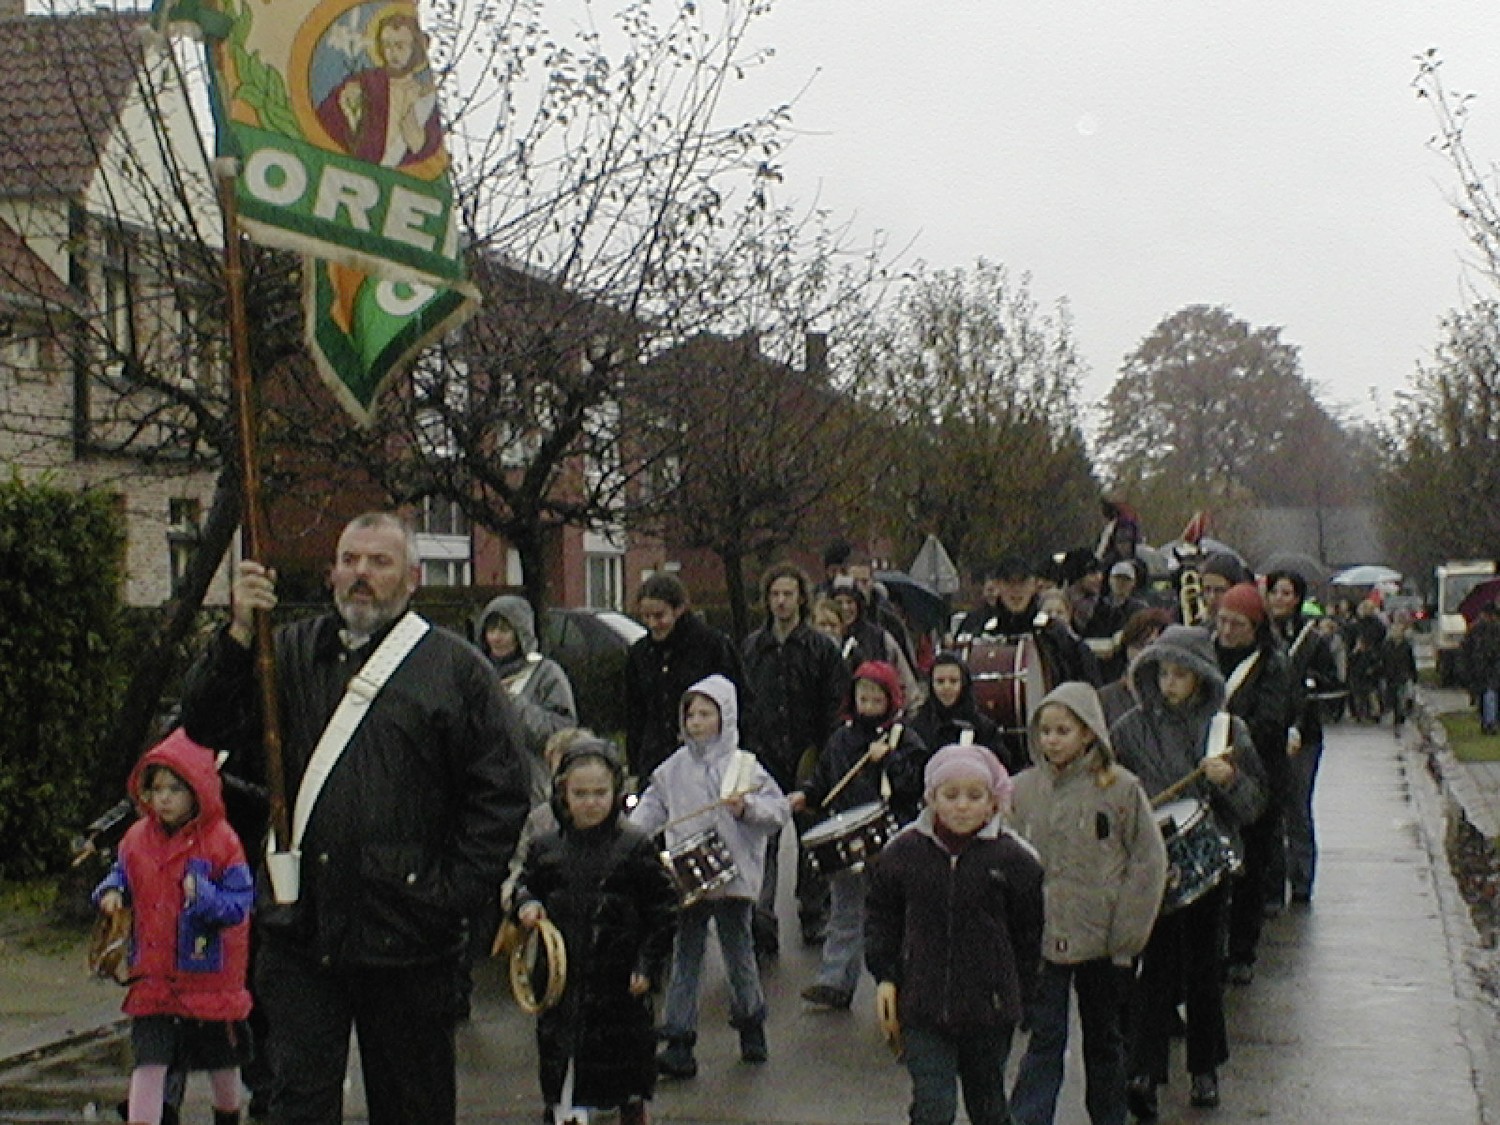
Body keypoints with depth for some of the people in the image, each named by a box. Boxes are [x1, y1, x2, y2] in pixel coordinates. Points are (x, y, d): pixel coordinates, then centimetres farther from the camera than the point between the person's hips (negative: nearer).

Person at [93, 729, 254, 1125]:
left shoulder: (220, 841, -12)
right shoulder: (137, 839, 2)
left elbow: (240, 903, -14)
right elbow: (121, 874, 18)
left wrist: (204, 896, -31)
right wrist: (111, 893, -4)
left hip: (212, 977, -2)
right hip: (152, 977, 2)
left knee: (222, 1063, 15)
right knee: (148, 1062, -6)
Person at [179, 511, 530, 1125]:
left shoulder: (456, 667, 3)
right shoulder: (290, 654, 12)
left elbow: (500, 796, -1)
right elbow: (208, 726, 1)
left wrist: (450, 895, -8)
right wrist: (238, 635, -12)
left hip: (405, 934, -2)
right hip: (299, 927, 2)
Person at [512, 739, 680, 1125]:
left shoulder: (636, 847, -5)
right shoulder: (546, 847, 2)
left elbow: (663, 911, -2)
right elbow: (524, 886, 17)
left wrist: (648, 966, -8)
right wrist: (525, 905, -6)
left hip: (620, 983, -2)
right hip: (561, 983, 2)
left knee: (630, 1093, 10)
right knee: (561, 1089, 6)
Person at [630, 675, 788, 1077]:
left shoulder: (744, 764, -2)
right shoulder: (675, 767, 7)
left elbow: (779, 809, -5)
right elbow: (652, 807, 9)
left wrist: (746, 807, -22)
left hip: (733, 875, -2)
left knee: (738, 953, 9)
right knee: (685, 957, 2)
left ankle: (751, 1023, 32)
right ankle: (678, 1043, 6)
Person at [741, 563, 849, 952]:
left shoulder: (822, 648, -1)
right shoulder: (752, 647, 8)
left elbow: (834, 706, -3)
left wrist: (818, 752, -10)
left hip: (808, 760, -1)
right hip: (766, 758, 1)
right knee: (764, 840, -7)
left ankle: (814, 916, 24)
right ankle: (763, 920, -7)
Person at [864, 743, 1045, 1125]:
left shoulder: (1014, 858, -6)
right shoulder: (903, 852, -2)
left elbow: (1030, 935, 3)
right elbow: (881, 918, 10)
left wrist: (1020, 995, 2)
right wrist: (884, 978, 1)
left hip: (989, 1008, 0)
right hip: (922, 1006, 0)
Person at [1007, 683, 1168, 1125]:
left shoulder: (1120, 788, -7)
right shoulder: (1024, 789, -1)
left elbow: (1149, 863, -4)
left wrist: (1125, 937, -7)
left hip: (1102, 941, 0)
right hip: (1041, 940, 1)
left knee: (1103, 1039, 15)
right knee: (1045, 1038, -1)